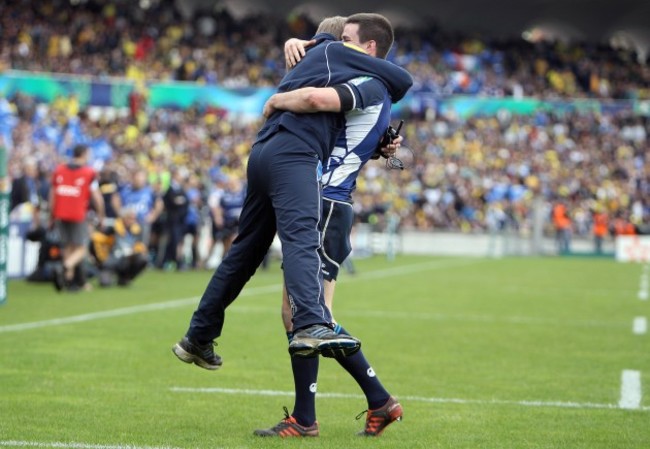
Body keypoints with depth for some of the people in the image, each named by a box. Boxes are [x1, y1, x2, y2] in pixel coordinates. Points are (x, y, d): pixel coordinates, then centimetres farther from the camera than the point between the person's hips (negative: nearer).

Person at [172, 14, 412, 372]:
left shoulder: (310, 59, 35)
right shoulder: (333, 52, 12)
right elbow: (402, 80, 9)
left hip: (264, 153, 9)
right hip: (292, 154, -9)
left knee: (246, 251, 16)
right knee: (302, 240, -26)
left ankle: (197, 339, 22)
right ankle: (311, 326, -47)